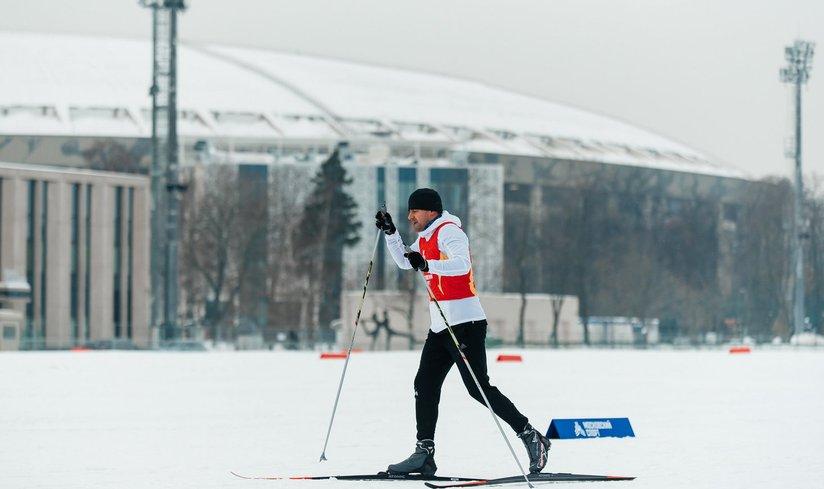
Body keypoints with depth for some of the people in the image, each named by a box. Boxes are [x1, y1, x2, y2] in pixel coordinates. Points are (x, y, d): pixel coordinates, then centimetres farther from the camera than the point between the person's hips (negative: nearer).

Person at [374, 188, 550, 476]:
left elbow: (462, 264, -28)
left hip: (464, 322, -10)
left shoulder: (448, 231, -11)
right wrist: (390, 233, 22)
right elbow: (404, 262, 35)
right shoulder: (426, 238, 18)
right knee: (425, 386, 4)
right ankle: (424, 454, 5)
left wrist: (426, 264, -39)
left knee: (478, 387, -11)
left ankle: (531, 438, -4)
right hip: (440, 325, 10)